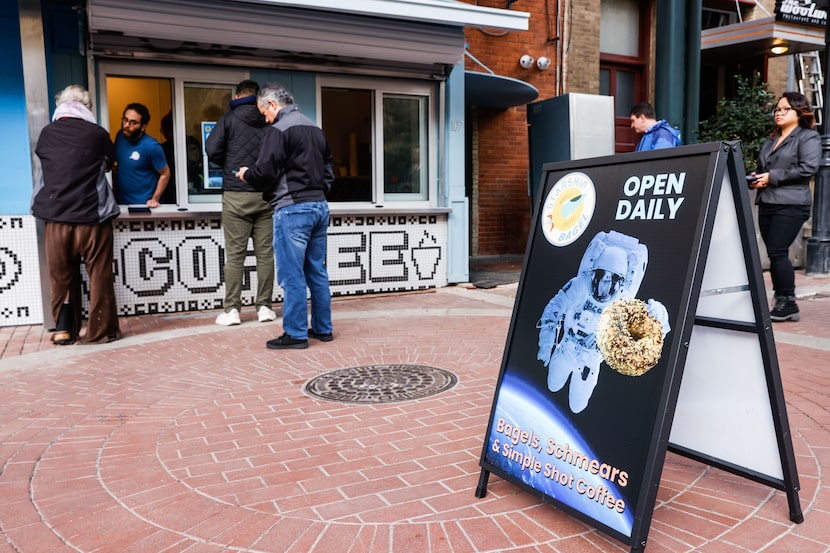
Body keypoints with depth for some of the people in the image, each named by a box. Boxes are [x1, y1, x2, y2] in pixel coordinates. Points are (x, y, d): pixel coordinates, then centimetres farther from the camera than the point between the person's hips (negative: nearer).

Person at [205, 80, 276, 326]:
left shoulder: (229, 119, 1)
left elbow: (212, 149, -8)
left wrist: (230, 166, 11)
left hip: (236, 195, -2)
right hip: (266, 194, 2)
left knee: (235, 255, 1)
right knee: (265, 253, 6)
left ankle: (232, 310, 3)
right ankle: (264, 307, 10)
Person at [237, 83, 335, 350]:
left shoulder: (279, 130, -9)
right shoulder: (315, 129, 16)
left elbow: (265, 172, -13)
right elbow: (329, 169, 20)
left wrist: (246, 174, 6)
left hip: (292, 209, -8)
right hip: (320, 206, 8)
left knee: (292, 275, -1)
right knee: (317, 271, 13)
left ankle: (295, 334, 5)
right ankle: (322, 328, 21)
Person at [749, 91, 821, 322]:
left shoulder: (808, 137, 0)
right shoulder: (772, 140, 23)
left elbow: (808, 168, -14)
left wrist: (772, 177, -14)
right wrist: (756, 178, 5)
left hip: (791, 204, -7)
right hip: (767, 202, 7)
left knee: (777, 252, -14)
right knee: (775, 253, 6)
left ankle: (788, 303, -5)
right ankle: (781, 302, 12)